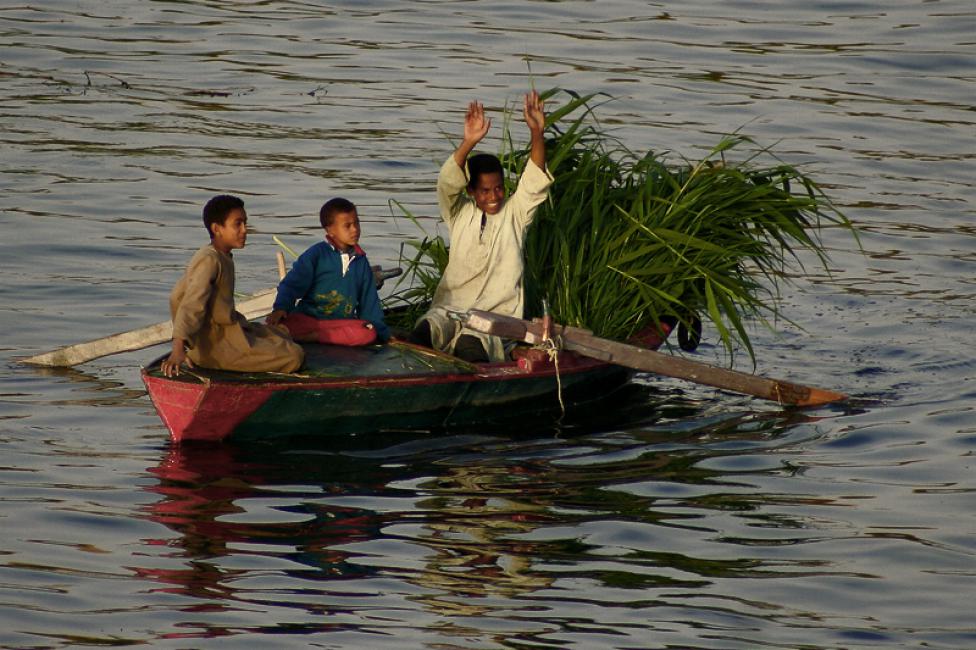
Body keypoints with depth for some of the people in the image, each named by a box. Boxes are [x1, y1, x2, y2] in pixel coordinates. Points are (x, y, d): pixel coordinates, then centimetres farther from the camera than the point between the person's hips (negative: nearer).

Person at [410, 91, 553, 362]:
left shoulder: (514, 214, 11)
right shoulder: (460, 213, 12)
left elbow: (535, 182, -4)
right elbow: (447, 182, -7)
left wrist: (537, 133, -20)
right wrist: (469, 142, -24)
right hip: (450, 308, 1)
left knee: (470, 343, -37)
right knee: (425, 331, -35)